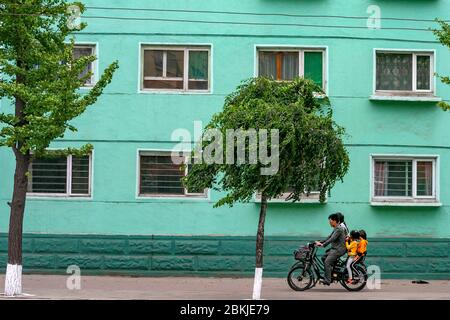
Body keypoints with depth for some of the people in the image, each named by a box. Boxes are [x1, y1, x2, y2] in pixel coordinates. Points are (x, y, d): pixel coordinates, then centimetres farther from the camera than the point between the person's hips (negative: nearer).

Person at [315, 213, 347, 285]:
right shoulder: (335, 229, 18)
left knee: (327, 262, -19)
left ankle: (327, 280, -20)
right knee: (324, 258, 12)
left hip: (338, 249, -11)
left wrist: (323, 244, -28)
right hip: (334, 248, 11)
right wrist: (320, 242, 10)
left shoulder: (339, 229, -15)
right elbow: (329, 237, 19)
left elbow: (332, 239, -24)